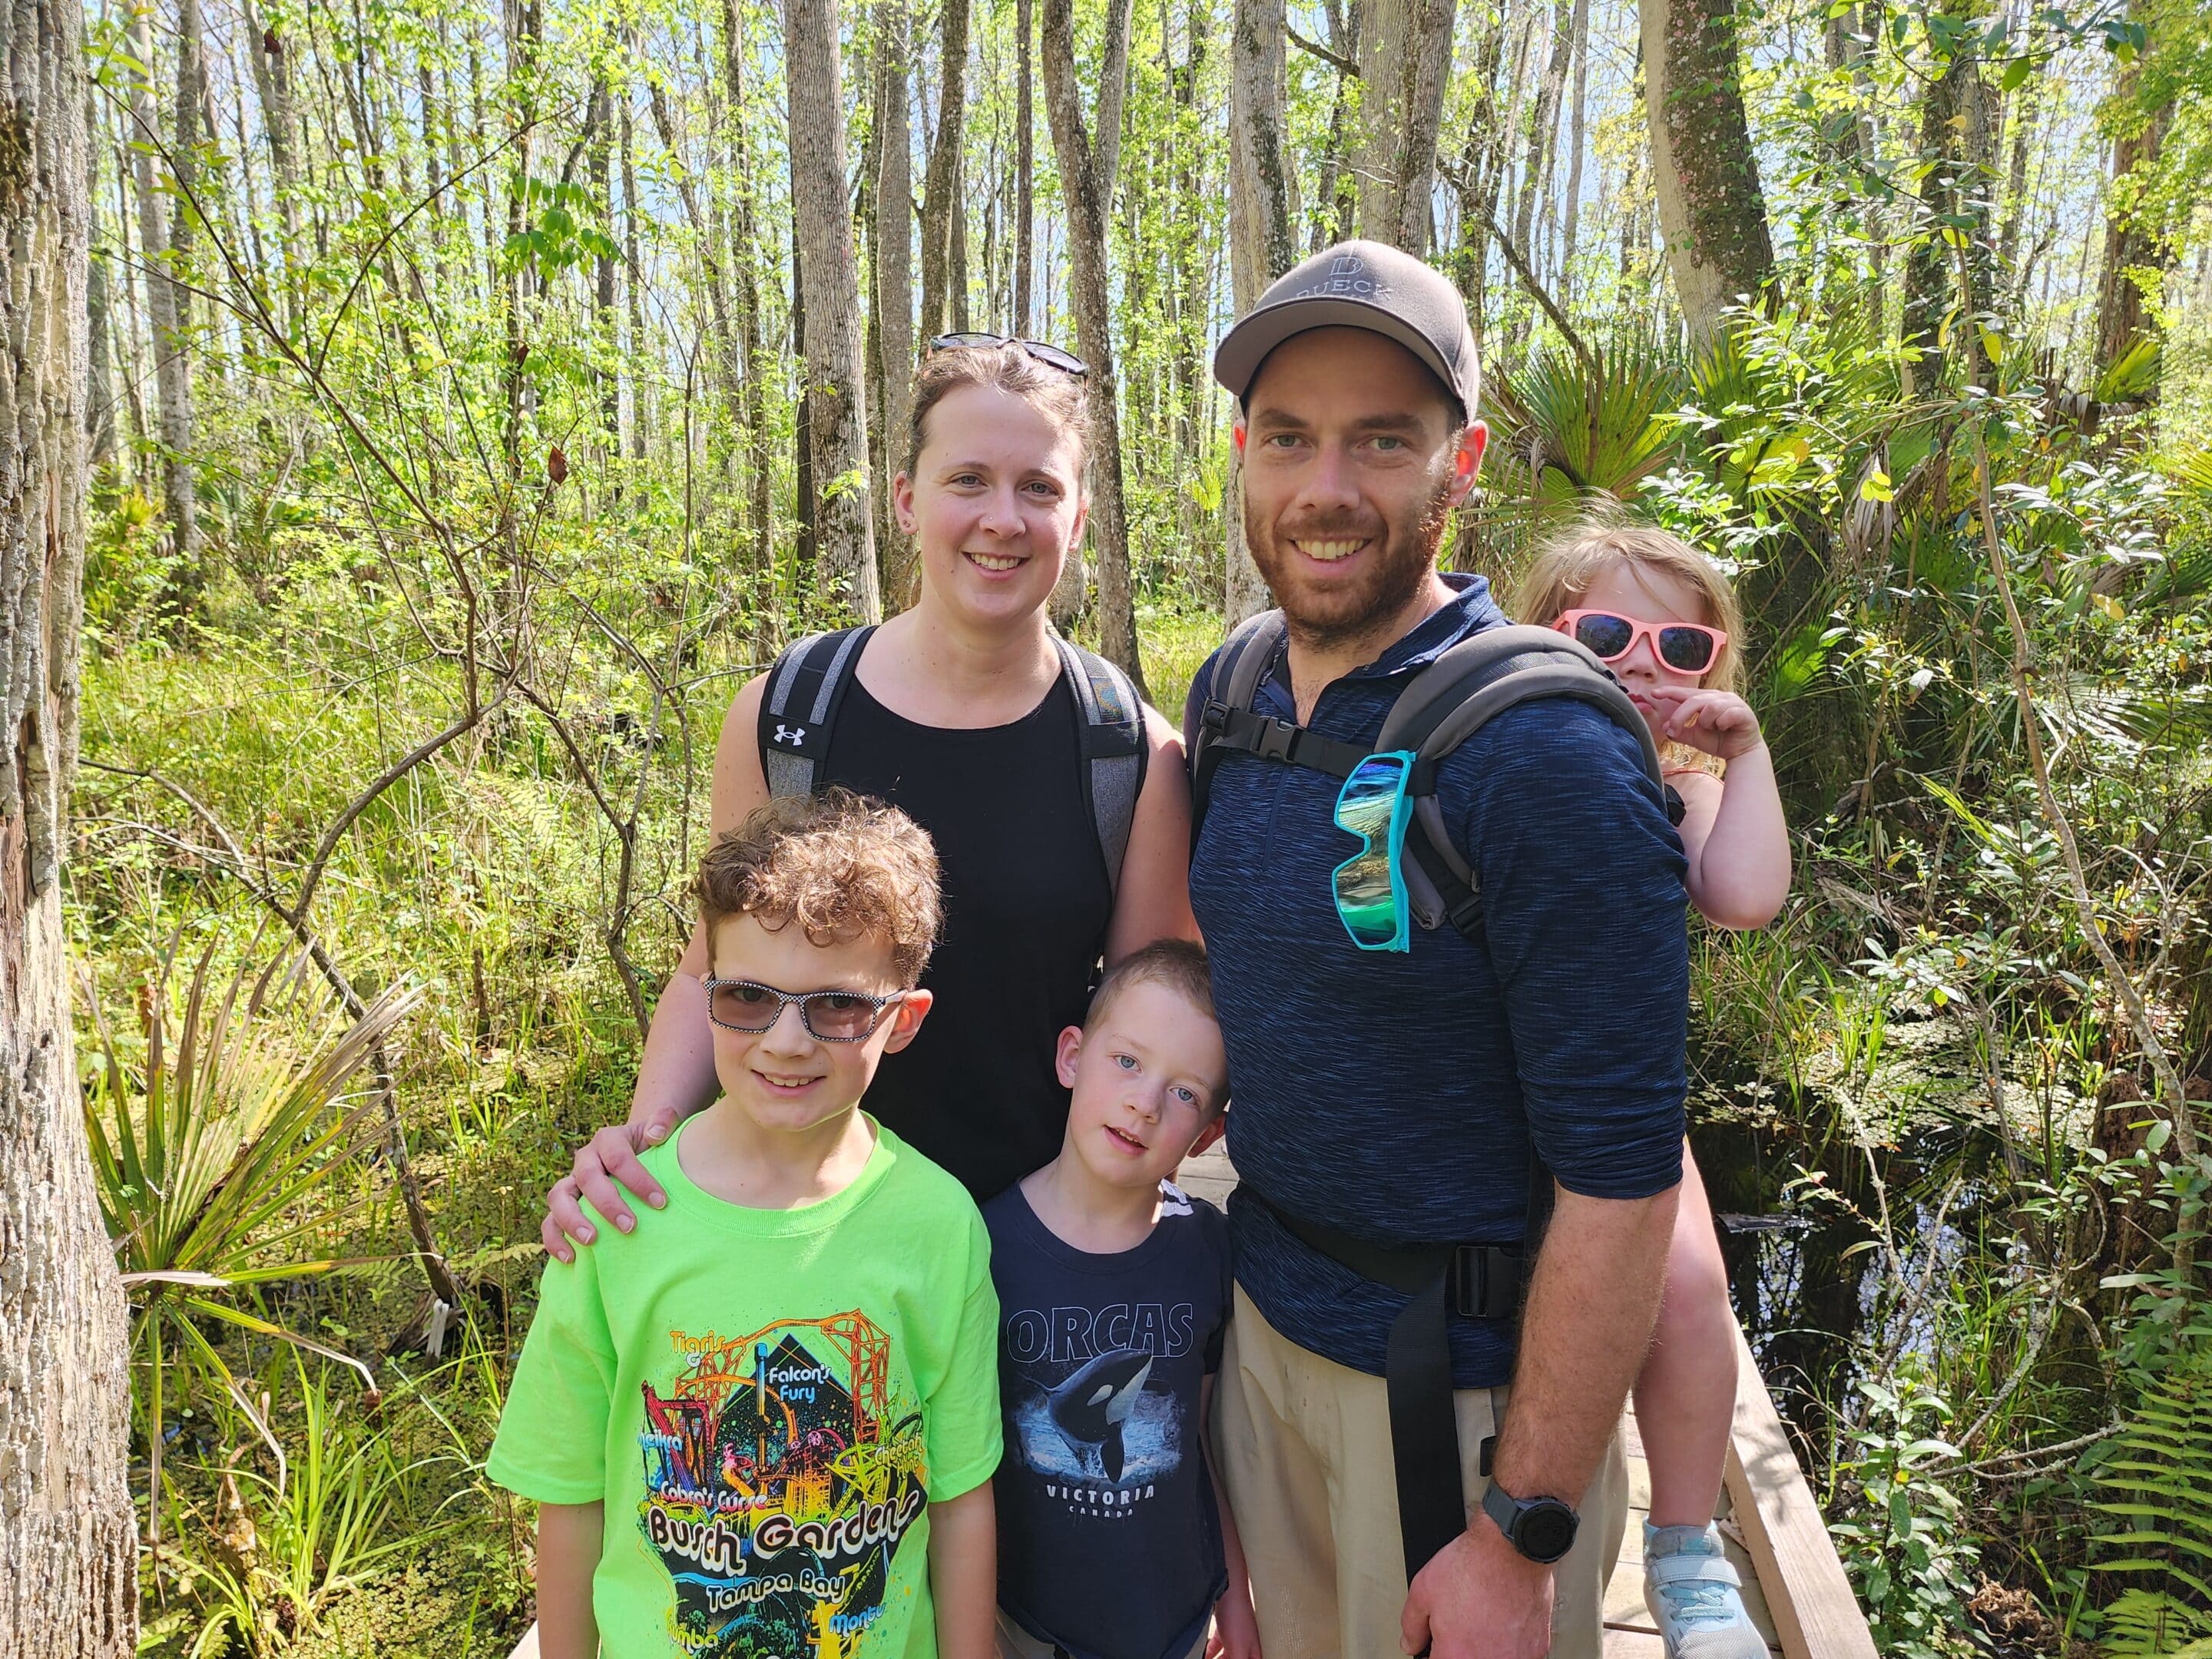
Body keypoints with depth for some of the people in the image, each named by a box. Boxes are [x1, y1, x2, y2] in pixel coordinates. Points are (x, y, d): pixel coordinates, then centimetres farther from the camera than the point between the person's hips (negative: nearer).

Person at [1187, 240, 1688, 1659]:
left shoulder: (1548, 757, -24)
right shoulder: (1231, 695, -2)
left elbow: (1621, 1178, -22)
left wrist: (1520, 1539, -18)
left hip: (1466, 1383, -6)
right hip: (1265, 1323, 6)